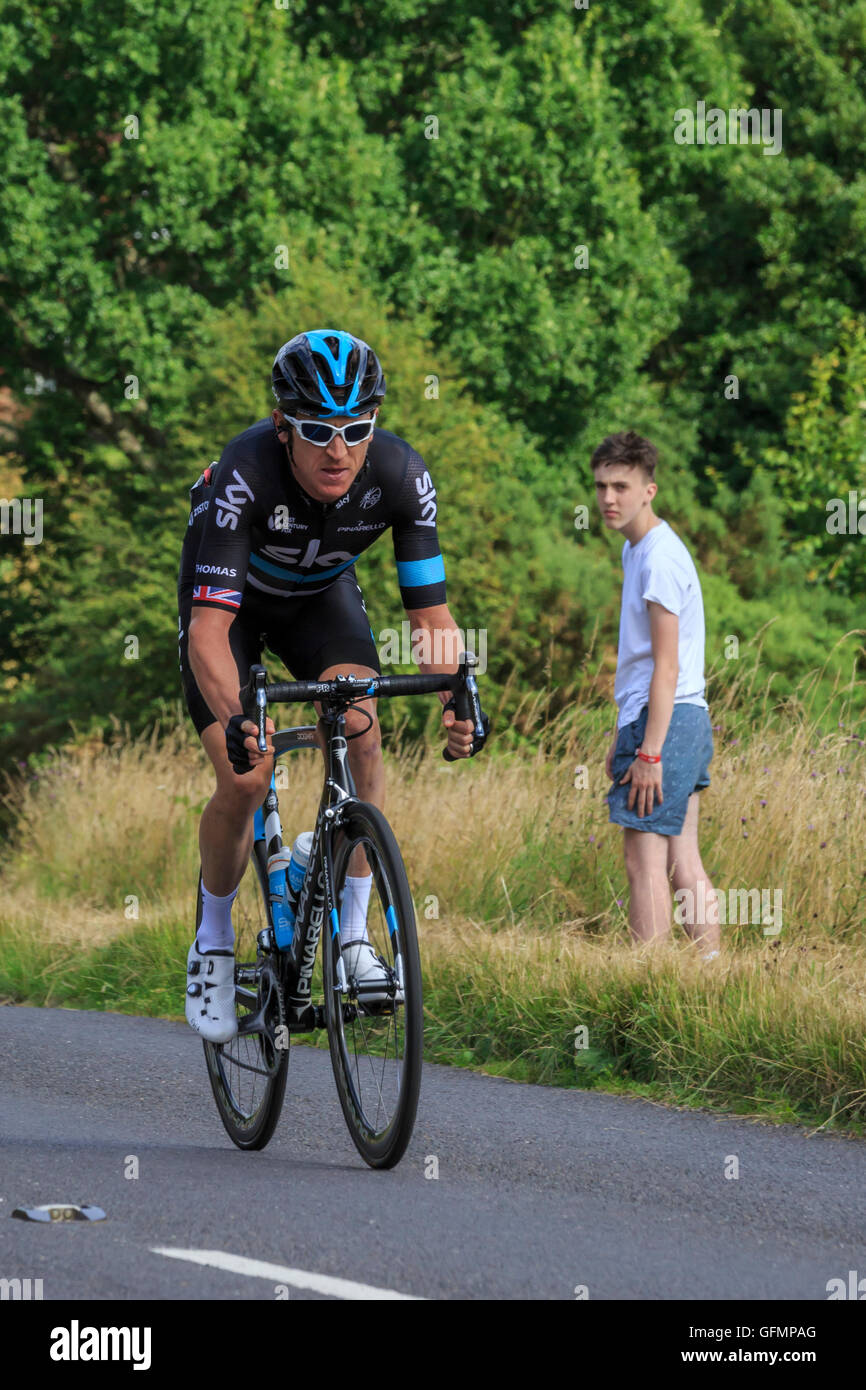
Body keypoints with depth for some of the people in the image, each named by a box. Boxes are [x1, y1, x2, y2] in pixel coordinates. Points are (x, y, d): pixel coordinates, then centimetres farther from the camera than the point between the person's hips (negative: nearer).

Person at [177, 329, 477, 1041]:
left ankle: (354, 934, -12)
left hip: (322, 594, 2)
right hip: (231, 599, -2)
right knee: (246, 780, -17)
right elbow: (209, 628, -44)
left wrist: (458, 697, -44)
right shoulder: (243, 477, -40)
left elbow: (431, 614, -25)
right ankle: (213, 944, 8)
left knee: (362, 730, -24)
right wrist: (233, 718, -62)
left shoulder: (400, 475, -31)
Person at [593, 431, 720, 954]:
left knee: (645, 862, -11)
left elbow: (667, 666, -18)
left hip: (667, 721, -10)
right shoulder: (639, 549, 17)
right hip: (687, 721, 10)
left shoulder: (660, 557, -14)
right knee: (683, 863, 8)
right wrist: (624, 739, 24)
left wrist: (649, 752, -20)